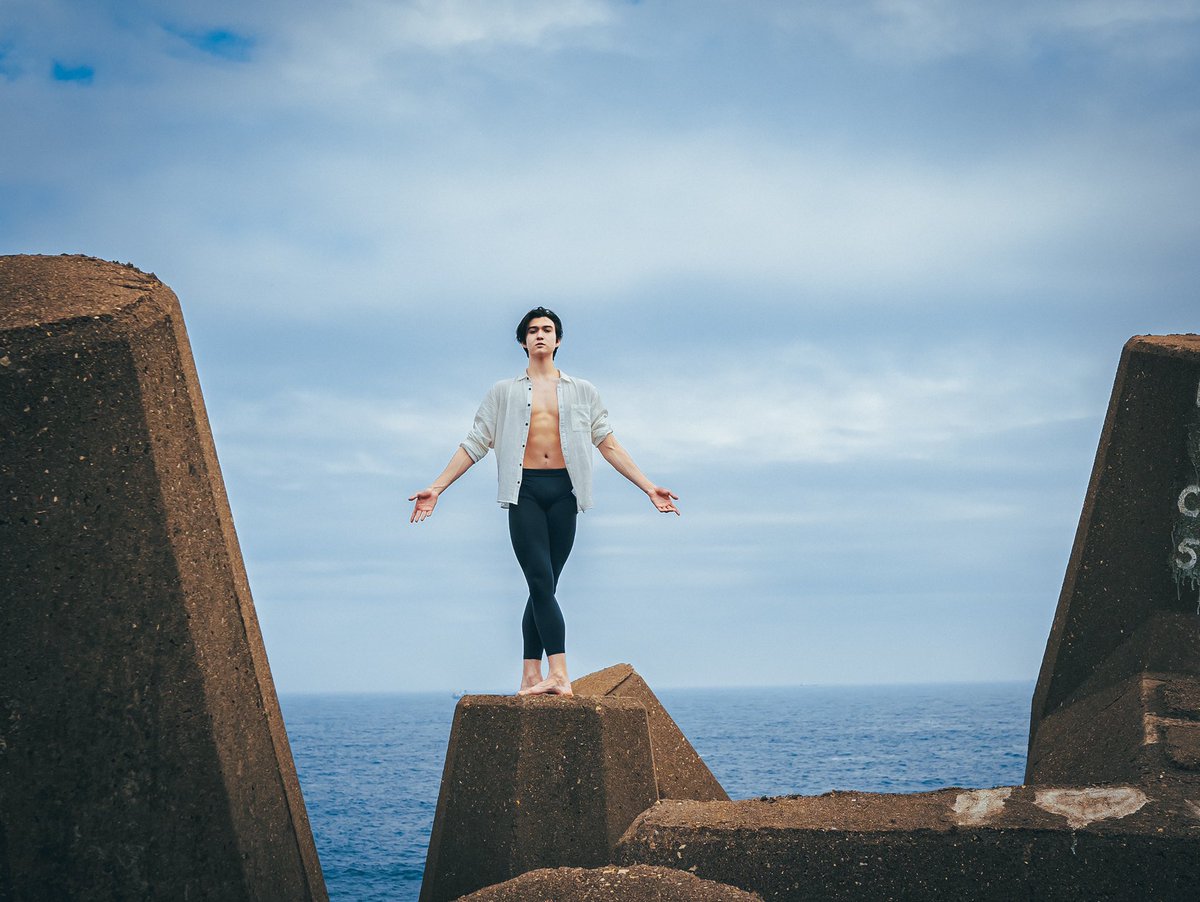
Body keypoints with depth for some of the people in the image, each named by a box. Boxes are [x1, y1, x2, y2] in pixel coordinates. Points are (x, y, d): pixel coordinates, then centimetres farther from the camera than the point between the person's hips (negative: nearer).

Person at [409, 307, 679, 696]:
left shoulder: (582, 391, 17)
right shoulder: (504, 392, 14)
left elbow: (609, 445, 14)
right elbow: (473, 445, 12)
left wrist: (648, 487, 6)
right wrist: (436, 487, 4)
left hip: (562, 490, 1)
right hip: (525, 489, -1)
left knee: (543, 587, 0)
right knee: (541, 581, -14)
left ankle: (531, 678, 2)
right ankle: (559, 675, -22)